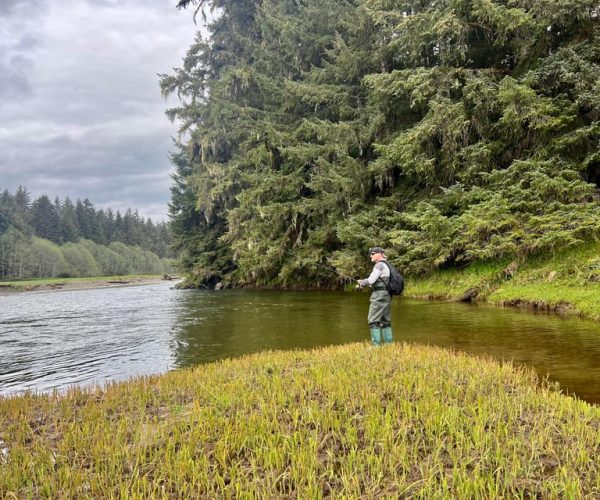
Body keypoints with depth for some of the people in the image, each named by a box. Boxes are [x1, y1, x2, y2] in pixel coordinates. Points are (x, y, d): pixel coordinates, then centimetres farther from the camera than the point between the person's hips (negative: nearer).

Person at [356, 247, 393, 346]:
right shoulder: (386, 265, 19)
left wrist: (362, 283, 4)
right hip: (387, 295, 10)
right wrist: (364, 283, 14)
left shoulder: (379, 265, -10)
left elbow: (371, 280, -14)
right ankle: (389, 344, 12)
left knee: (373, 321, -8)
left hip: (379, 295, -10)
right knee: (385, 321, 12)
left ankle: (376, 345, -11)